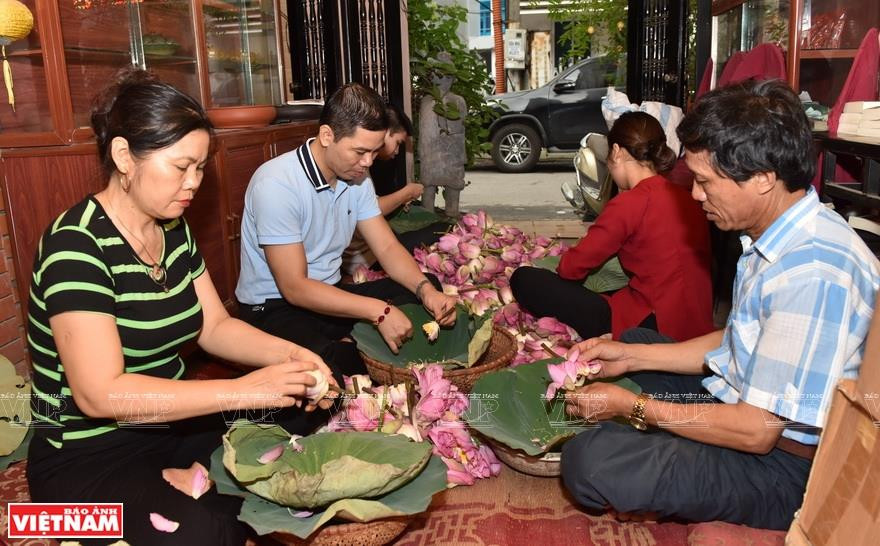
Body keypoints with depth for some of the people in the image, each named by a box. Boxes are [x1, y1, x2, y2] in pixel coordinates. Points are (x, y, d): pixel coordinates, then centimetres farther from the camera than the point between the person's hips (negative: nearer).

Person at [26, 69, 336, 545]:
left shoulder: (174, 230, 2)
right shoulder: (76, 244, -22)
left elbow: (215, 327, 7)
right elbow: (100, 393, -28)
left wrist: (289, 354, -11)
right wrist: (244, 391, -30)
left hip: (173, 424, 8)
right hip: (88, 454, -7)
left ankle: (195, 483, -7)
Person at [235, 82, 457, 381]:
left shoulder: (356, 177, 1)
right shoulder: (277, 184, -23)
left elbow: (387, 247, 3)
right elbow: (294, 288, -24)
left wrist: (426, 289, -17)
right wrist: (378, 311, -31)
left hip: (331, 293, 8)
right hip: (275, 308, -8)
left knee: (424, 298, -7)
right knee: (336, 363, -38)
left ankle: (347, 343, -6)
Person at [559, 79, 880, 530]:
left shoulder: (813, 273, -31)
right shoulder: (779, 238, 0)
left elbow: (756, 432, -27)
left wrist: (630, 405, -17)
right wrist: (631, 357, 6)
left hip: (783, 467, -10)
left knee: (589, 461, -29)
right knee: (634, 341, 26)